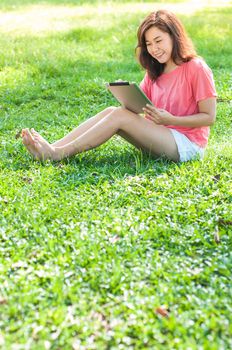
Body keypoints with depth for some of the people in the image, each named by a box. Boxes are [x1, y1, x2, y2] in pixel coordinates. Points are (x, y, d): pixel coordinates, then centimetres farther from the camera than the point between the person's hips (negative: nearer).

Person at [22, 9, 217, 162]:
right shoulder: (155, 72, 15)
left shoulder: (196, 68, -9)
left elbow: (209, 117, -11)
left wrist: (170, 120, -22)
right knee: (112, 111, -13)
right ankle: (52, 147, -21)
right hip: (161, 137, 7)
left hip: (187, 144, -7)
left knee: (120, 116, -23)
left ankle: (57, 154, -23)